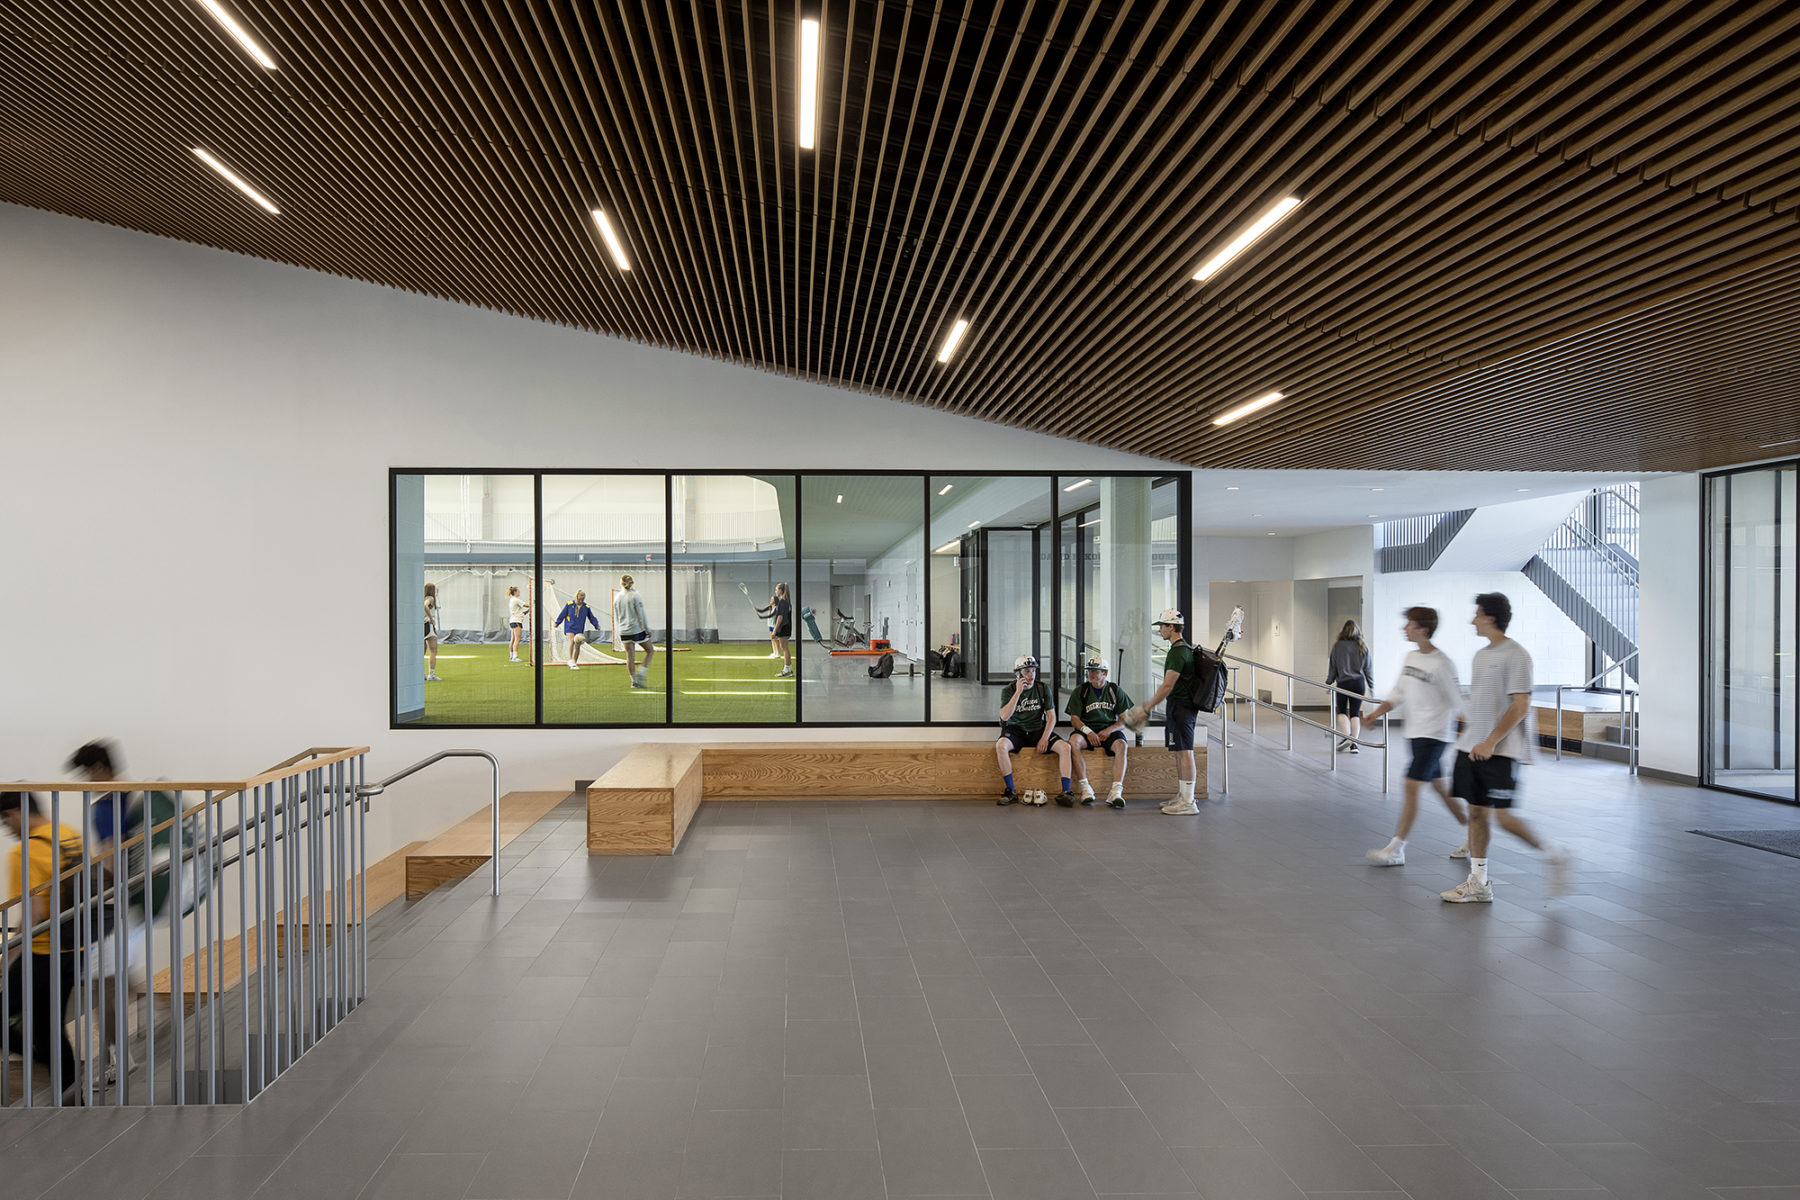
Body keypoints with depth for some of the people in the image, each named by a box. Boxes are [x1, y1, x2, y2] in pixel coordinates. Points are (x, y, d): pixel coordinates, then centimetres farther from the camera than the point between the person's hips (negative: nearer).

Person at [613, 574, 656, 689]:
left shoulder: (617, 598, 6)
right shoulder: (635, 596, -11)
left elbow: (616, 616, 13)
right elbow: (641, 614, -11)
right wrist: (647, 629, -3)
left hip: (623, 631, 5)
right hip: (637, 630, -5)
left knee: (630, 656, 8)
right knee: (650, 650, 12)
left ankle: (634, 681, 10)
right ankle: (641, 672, -2)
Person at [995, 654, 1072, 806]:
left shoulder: (1043, 688, 2)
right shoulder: (1008, 690, -4)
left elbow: (1051, 717, 1)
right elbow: (1004, 716, -19)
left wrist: (1044, 738, -14)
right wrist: (1018, 692, -23)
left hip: (1038, 730, 2)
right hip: (1016, 731, -2)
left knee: (1065, 747, -24)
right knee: (1001, 745, -34)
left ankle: (1065, 792, -20)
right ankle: (1011, 792, -25)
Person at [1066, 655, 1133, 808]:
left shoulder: (1115, 691, 8)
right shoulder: (1080, 691, 7)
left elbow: (1125, 720, 6)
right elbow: (1074, 719, 2)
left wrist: (1109, 730, -13)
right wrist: (1088, 731, -18)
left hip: (1109, 731, 0)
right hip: (1086, 729, 0)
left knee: (1121, 744, -34)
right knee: (1073, 741, -33)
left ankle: (1116, 791, -42)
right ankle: (1085, 788, -32)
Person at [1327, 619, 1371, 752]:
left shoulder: (1337, 646, -4)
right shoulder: (1363, 647, 4)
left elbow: (1333, 667, -2)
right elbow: (1367, 668, 7)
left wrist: (1328, 683, 7)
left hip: (1343, 683, -2)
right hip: (1359, 683, 2)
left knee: (1341, 711, 12)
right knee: (1355, 713, 7)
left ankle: (1347, 736, -8)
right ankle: (1354, 743, 1)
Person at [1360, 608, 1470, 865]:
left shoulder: (1441, 664, -16)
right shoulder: (1411, 658, 8)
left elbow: (1457, 703, -11)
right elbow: (1399, 693, 12)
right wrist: (1379, 711, -3)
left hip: (1433, 735, -8)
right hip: (1414, 732, 8)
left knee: (1411, 787, -10)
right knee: (1439, 786, 17)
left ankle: (1395, 850, -7)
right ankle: (1472, 834, 34)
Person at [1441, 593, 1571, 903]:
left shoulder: (1515, 655, -10)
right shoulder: (1480, 655, 16)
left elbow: (1521, 706, -16)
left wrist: (1490, 743, -20)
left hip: (1501, 751, -8)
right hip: (1473, 748, 8)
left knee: (1503, 816, -9)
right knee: (1476, 812, 6)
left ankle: (1553, 853, 15)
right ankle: (1479, 883, 11)